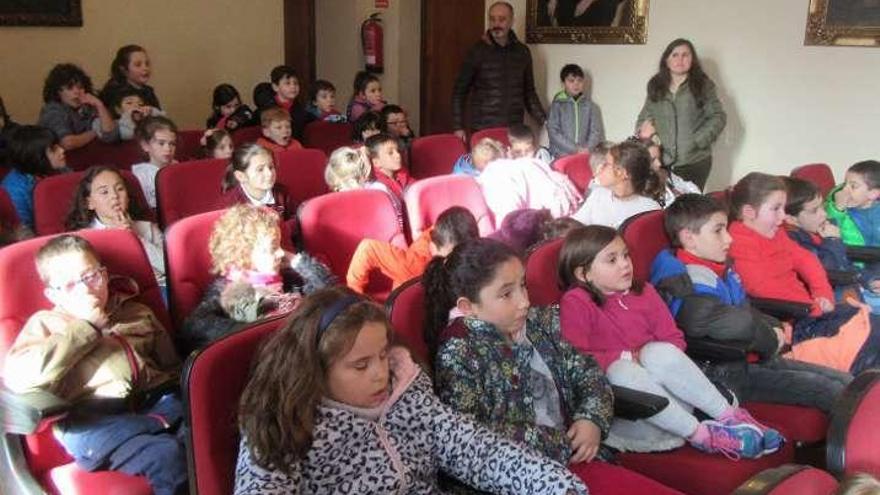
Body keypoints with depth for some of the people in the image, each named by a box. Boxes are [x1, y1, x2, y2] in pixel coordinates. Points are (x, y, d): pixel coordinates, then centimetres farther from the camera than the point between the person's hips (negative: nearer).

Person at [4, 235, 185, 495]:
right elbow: (18, 376, -4)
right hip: (92, 421, -4)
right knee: (167, 455, -33)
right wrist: (86, 327, -1)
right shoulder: (46, 323, 17)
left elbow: (172, 368, 26)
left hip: (156, 402, 4)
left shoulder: (138, 313, 27)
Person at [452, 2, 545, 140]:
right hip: (483, 130, -2)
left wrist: (544, 122, 6)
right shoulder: (477, 51, -1)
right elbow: (459, 91, 1)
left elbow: (529, 92, 15)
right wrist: (458, 126, -8)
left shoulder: (522, 52, 7)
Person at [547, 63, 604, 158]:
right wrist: (575, 149, -11)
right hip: (561, 156, -2)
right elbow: (553, 132, -4)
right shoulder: (557, 105, 2)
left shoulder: (590, 106, 9)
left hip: (585, 155, 2)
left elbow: (596, 131, 6)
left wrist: (587, 149, -12)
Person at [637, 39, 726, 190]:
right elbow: (644, 117, 17)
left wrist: (698, 141, -9)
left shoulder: (703, 86, 2)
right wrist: (644, 130, -5)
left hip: (695, 162, -2)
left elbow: (718, 117, 1)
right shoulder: (655, 86, 11)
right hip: (662, 161, 2)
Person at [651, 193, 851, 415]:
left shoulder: (722, 270, 14)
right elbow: (735, 323, -26)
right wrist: (770, 339, -7)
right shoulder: (689, 281, -20)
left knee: (845, 381, 4)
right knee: (832, 391, -14)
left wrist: (775, 327, 7)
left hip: (755, 358, 10)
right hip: (727, 373, -10)